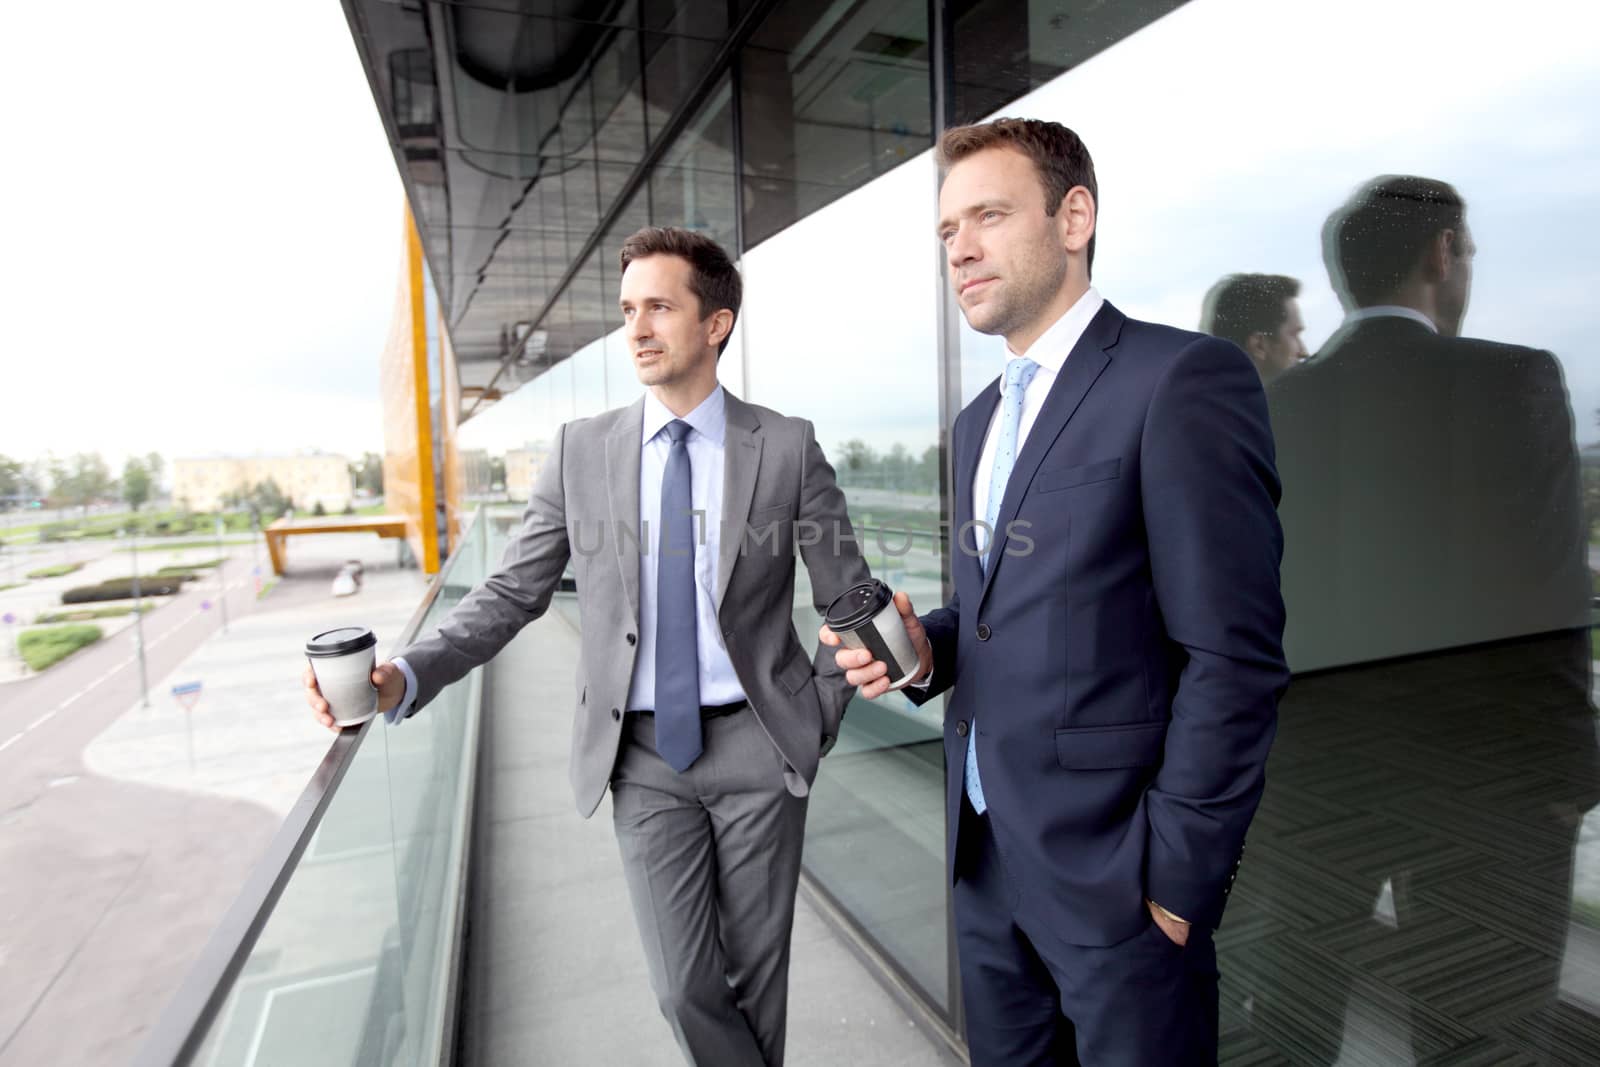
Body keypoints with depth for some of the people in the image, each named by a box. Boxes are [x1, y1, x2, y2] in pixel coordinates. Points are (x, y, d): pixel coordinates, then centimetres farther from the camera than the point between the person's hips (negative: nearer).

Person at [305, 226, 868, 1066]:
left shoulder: (786, 447, -5)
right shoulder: (582, 450, 0)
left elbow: (849, 601, 1)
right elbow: (512, 593, -1)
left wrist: (817, 719, -2)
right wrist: (404, 677, -15)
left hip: (755, 746, 0)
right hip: (643, 755, 1)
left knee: (756, 966, 16)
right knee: (685, 985, 8)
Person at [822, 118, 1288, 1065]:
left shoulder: (1184, 377, -13)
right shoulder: (978, 421, 12)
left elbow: (1233, 657, -16)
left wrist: (1180, 874, -14)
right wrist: (924, 646, -4)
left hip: (1116, 868, -7)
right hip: (986, 855, 7)